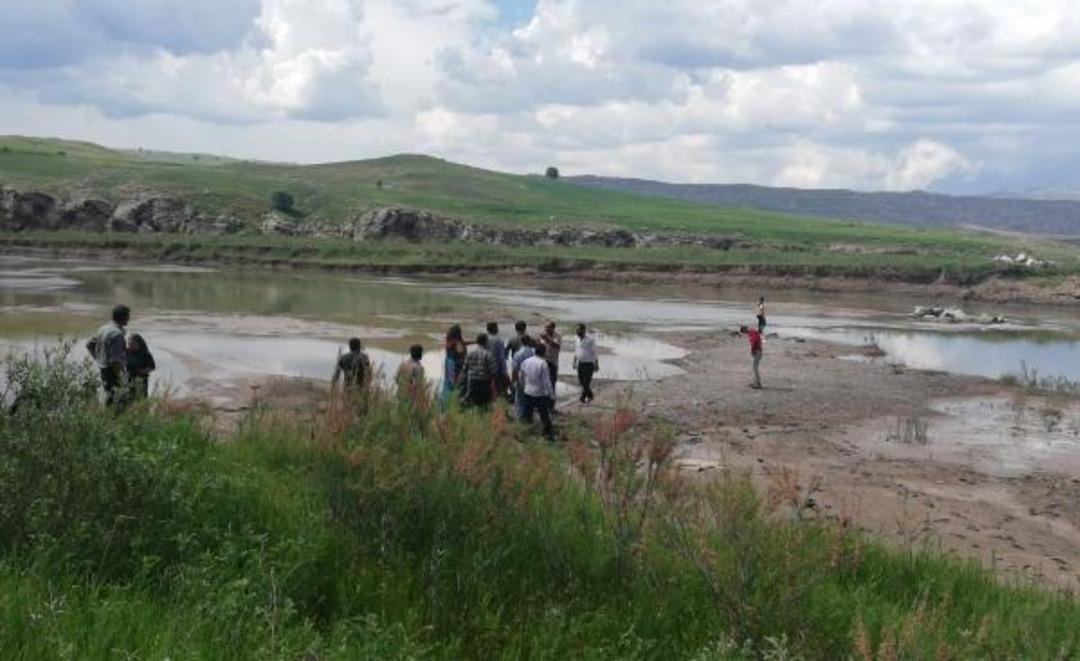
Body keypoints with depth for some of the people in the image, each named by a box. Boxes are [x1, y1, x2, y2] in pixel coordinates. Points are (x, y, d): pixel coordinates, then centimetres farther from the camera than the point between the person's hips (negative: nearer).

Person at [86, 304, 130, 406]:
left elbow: (89, 345, 18)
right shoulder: (117, 333, -22)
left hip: (103, 370, 9)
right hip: (113, 372, -9)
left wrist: (98, 359, 20)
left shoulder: (104, 329, 6)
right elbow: (115, 360, -25)